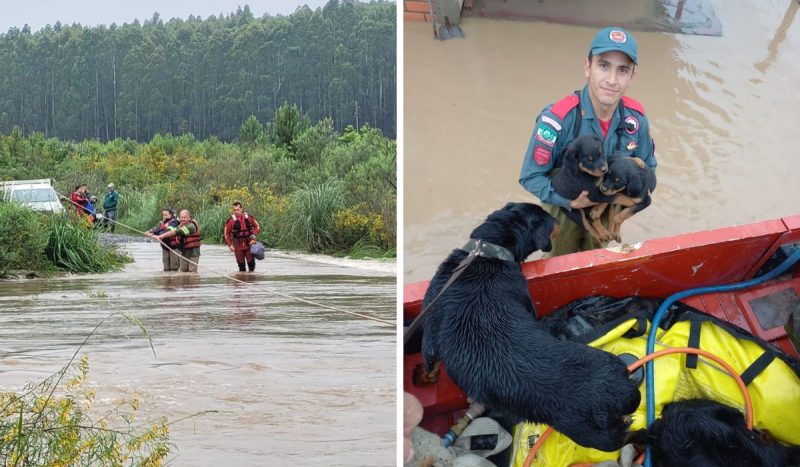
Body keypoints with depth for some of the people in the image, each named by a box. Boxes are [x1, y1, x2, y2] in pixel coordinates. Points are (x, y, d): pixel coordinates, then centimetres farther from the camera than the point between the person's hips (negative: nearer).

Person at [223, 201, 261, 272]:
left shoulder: (249, 218, 0)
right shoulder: (231, 220, -6)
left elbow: (257, 227, 12)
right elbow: (227, 233, 3)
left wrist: (253, 235, -6)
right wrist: (230, 245, -3)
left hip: (249, 244, 1)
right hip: (238, 245, -1)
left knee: (251, 261, 1)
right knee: (241, 263, 1)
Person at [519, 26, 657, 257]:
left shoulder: (636, 117, -20)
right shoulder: (557, 119, -35)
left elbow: (647, 167, -2)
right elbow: (530, 177, -25)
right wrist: (570, 201, -36)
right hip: (563, 211, -4)